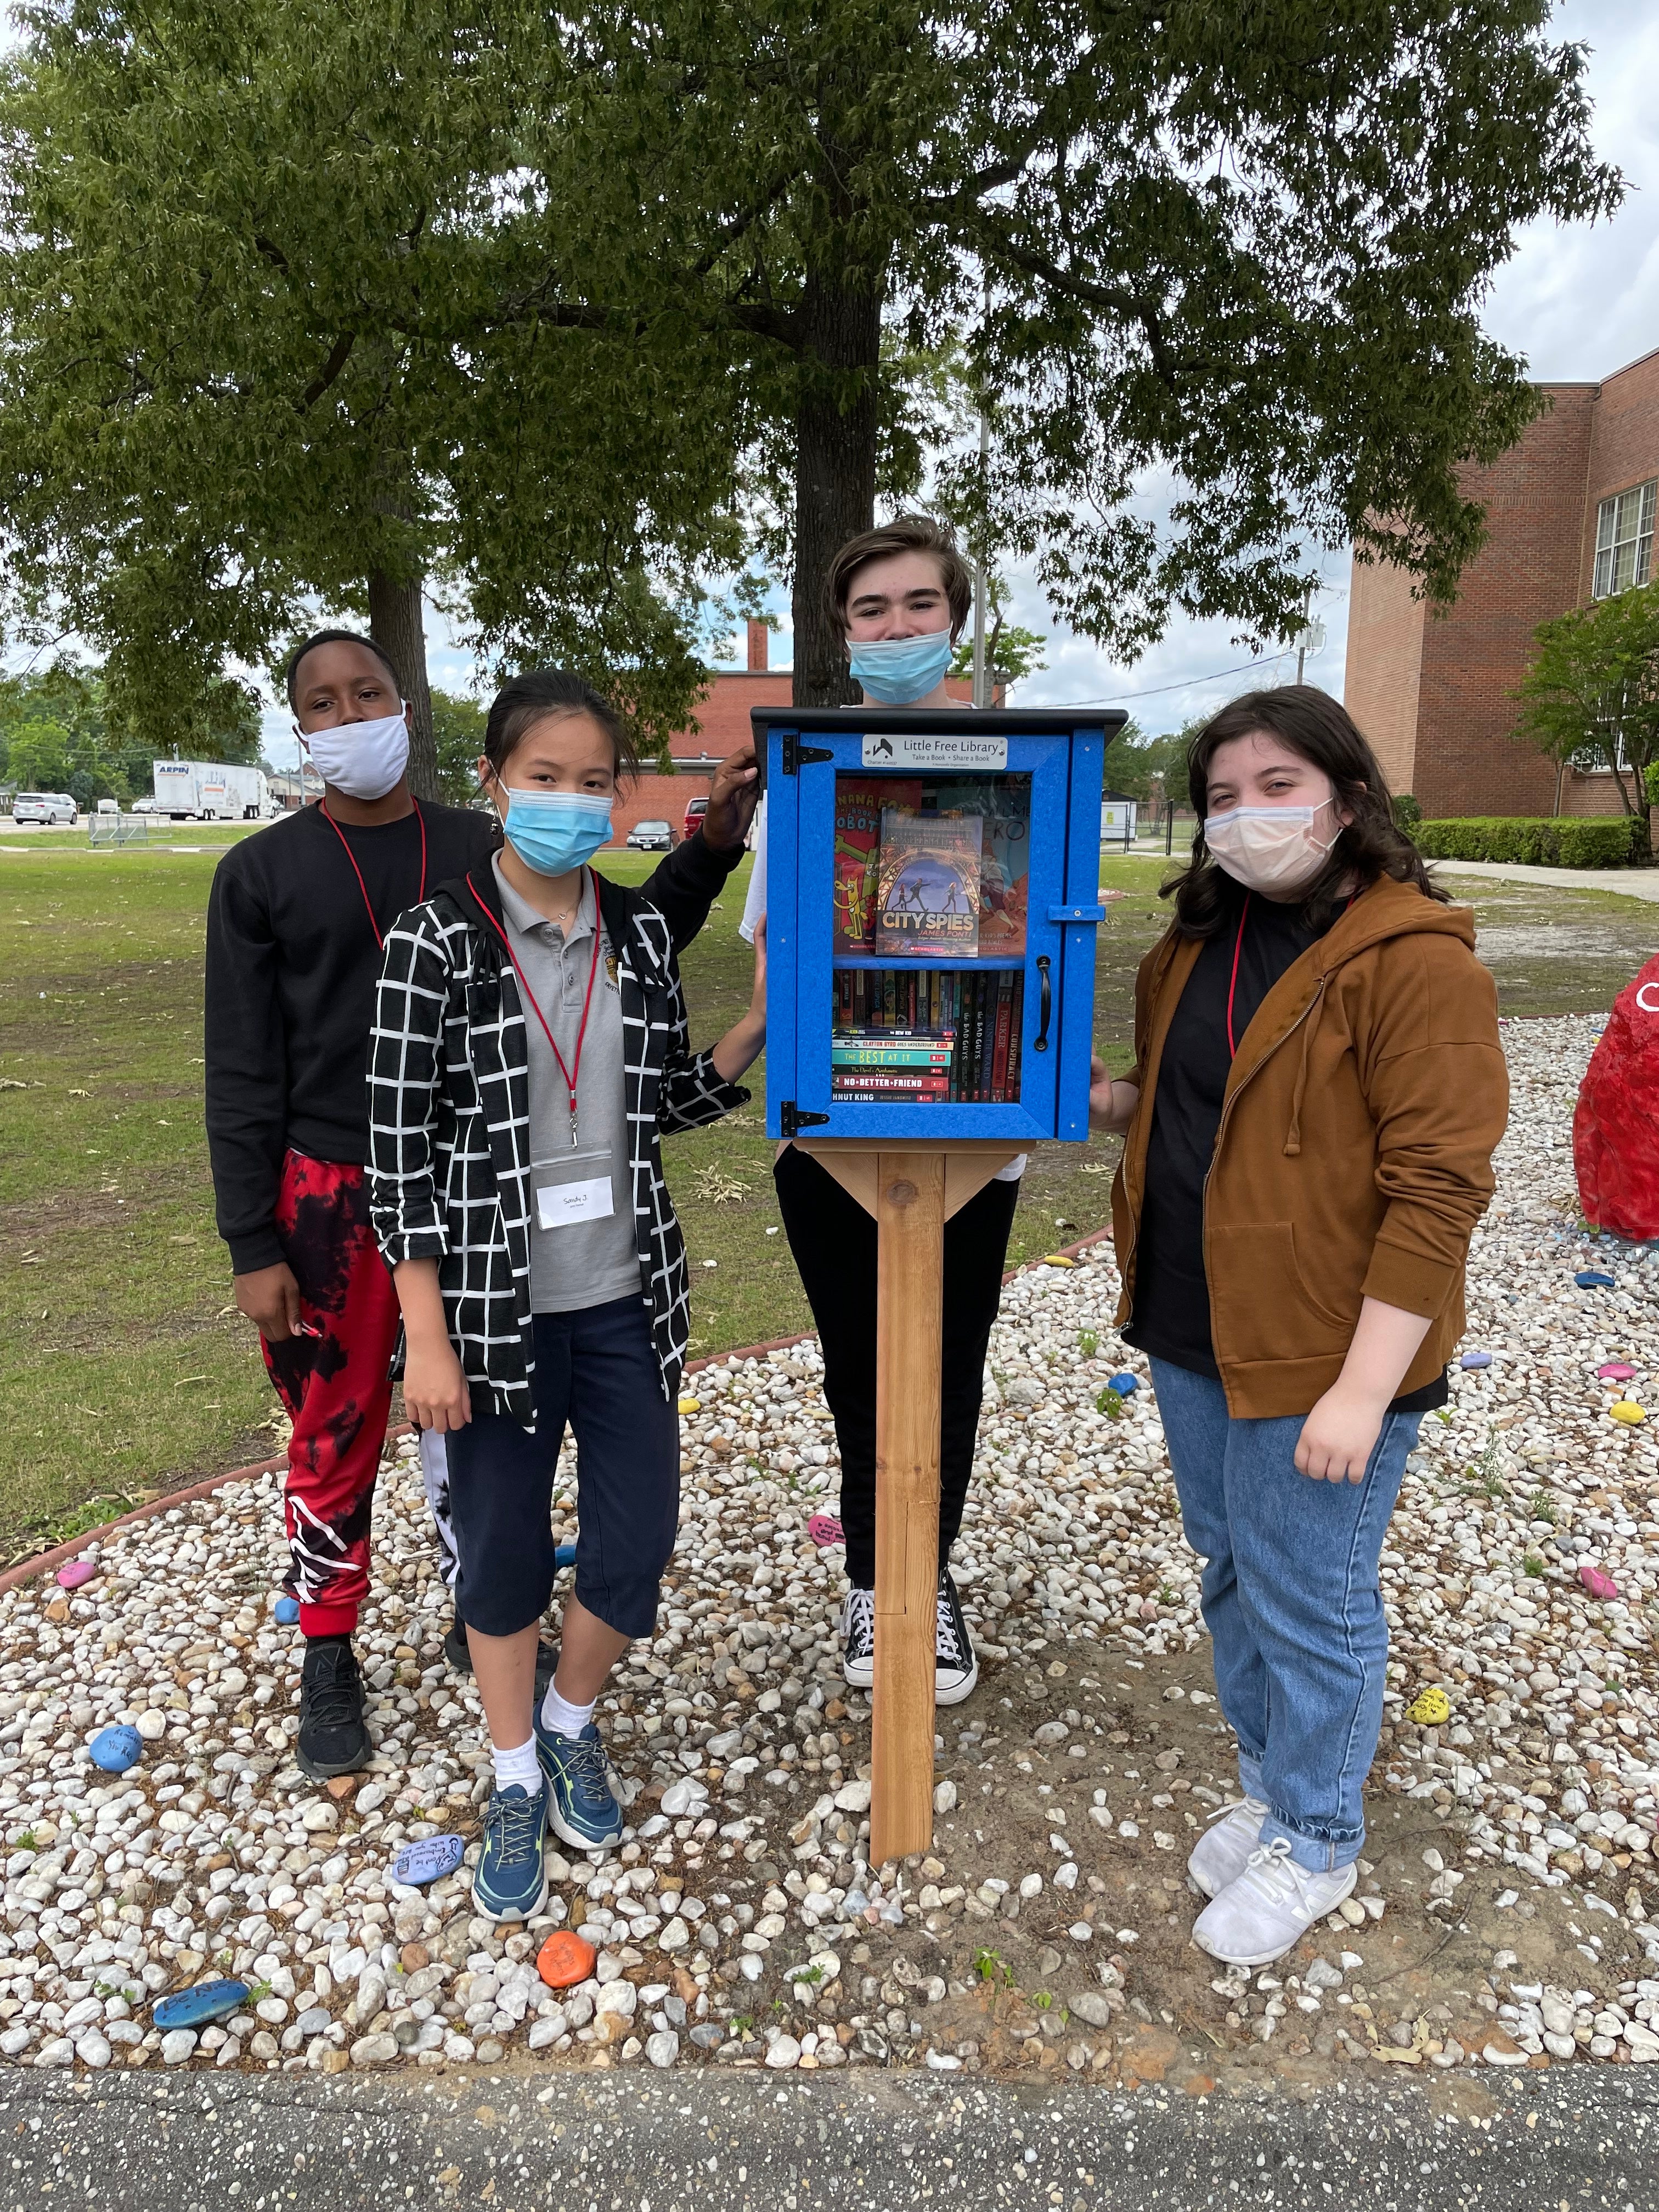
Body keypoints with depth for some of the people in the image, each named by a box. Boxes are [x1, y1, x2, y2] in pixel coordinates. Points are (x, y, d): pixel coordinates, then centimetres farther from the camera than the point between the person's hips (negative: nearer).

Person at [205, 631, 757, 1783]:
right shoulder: (263, 872, -1)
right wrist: (254, 1246, -6)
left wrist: (713, 844, -10)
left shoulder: (487, 850, 3)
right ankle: (329, 1658, 28)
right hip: (333, 1198, -1)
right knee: (337, 1436, 9)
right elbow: (244, 1072, -2)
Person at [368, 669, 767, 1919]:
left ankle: (572, 1723, 40)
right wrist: (428, 1339, -11)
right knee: (503, 1549, 13)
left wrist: (755, 1030, -7)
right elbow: (401, 1148, -10)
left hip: (624, 1297, 4)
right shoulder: (438, 941, -10)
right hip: (498, 1302, -3)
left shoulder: (641, 933, 2)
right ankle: (516, 1780, 38)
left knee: (638, 1538, 10)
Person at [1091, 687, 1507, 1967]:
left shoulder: (1415, 962, -17)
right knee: (1233, 1574, 22)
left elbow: (1437, 1190, -20)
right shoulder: (1199, 942, 7)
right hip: (1194, 1334, 7)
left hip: (1322, 1356, -7)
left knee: (1308, 1606, 9)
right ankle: (1271, 1782, 45)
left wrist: (1363, 1388, -22)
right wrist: (1104, 1101, 0)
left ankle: (1313, 1840, 35)